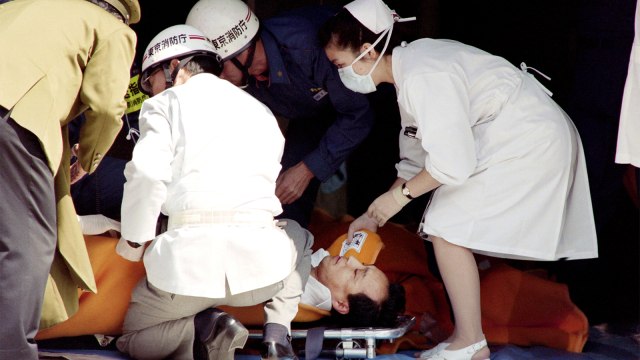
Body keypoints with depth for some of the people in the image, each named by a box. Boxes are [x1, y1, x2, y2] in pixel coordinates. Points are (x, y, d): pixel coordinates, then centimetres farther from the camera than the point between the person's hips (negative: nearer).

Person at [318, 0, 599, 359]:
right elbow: (417, 158, 17)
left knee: (447, 229, -10)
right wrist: (375, 217, 16)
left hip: (528, 142, -10)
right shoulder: (411, 66, 9)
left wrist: (399, 195, -10)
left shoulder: (422, 78, -22)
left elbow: (451, 164, -25)